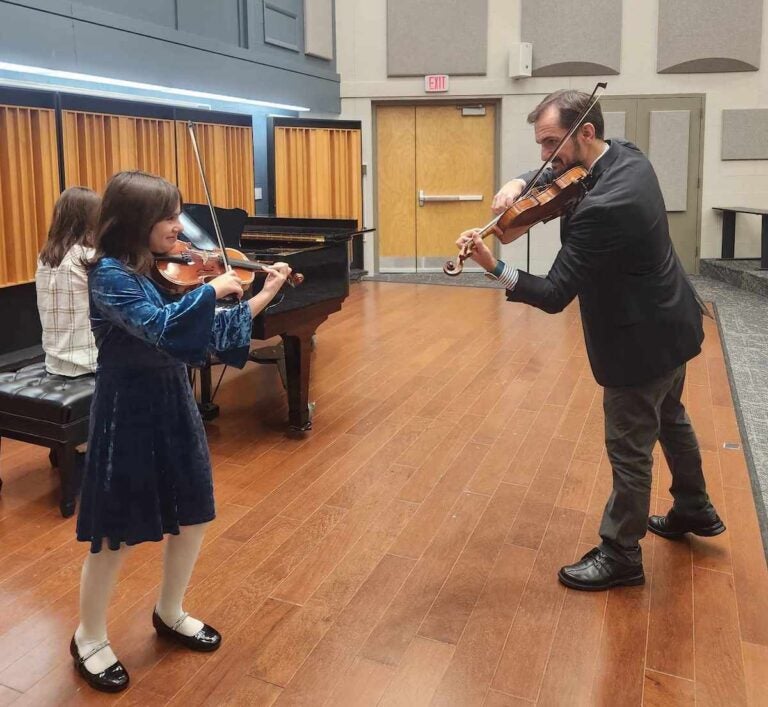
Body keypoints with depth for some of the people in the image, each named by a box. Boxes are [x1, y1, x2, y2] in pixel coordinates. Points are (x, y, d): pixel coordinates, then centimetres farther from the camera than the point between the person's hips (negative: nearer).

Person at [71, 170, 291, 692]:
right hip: (128, 413, -7)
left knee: (193, 519, 15)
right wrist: (213, 288, -24)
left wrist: (265, 295, -3)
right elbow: (160, 328, -34)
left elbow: (213, 333, 5)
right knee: (117, 536, 6)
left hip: (175, 405, 7)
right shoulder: (110, 274, -18)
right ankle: (89, 639, 30)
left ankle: (170, 614, 39)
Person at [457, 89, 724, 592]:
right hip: (670, 321, 10)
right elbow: (555, 174, 12)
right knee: (669, 418, 28)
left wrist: (494, 267, -39)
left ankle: (621, 555, 22)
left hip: (641, 339, -10)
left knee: (629, 447, 5)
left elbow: (555, 296, -30)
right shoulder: (629, 157, -3)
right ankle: (695, 511, 49)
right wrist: (520, 184, -8)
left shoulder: (602, 207, -33)